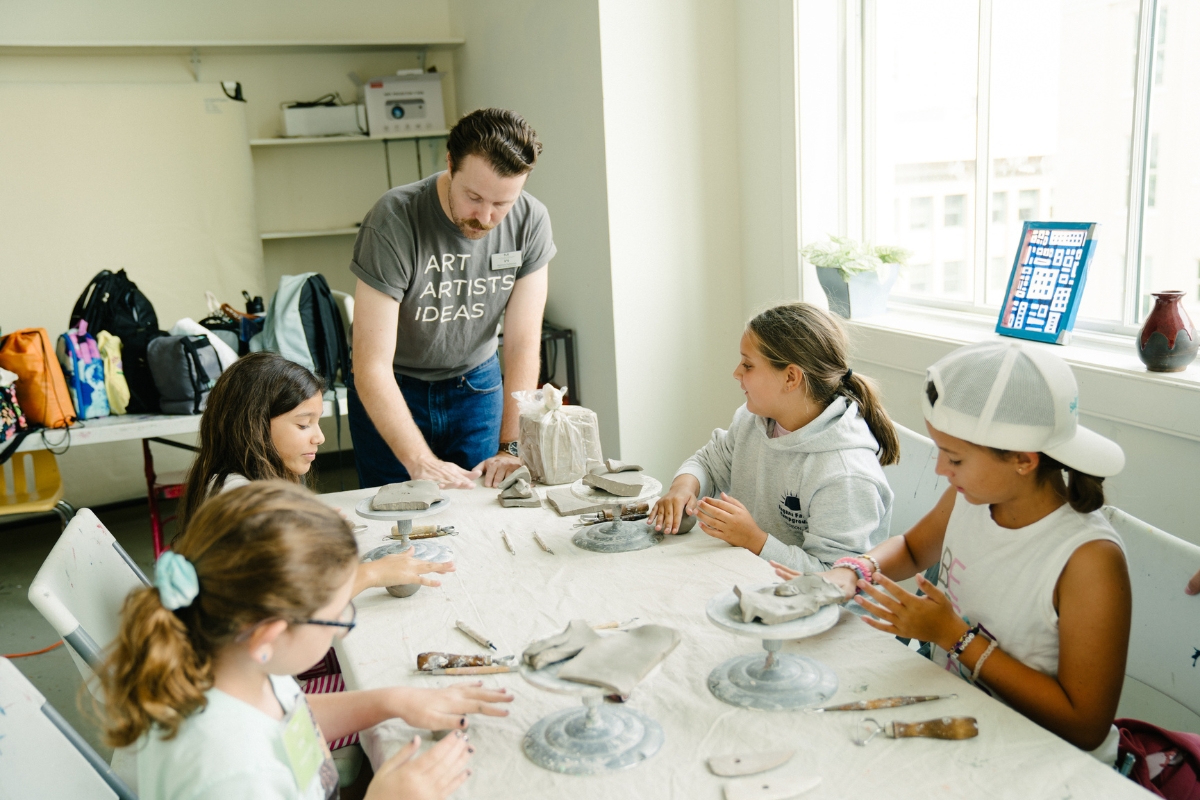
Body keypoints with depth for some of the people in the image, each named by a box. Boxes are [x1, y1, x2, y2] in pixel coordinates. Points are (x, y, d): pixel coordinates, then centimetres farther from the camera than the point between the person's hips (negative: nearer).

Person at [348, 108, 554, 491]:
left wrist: (511, 448, -21)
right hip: (393, 391, -2)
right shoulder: (394, 221, -27)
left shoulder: (531, 220, -16)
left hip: (477, 384, 3)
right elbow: (371, 367, -28)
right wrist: (422, 462, -36)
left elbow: (523, 343, -14)